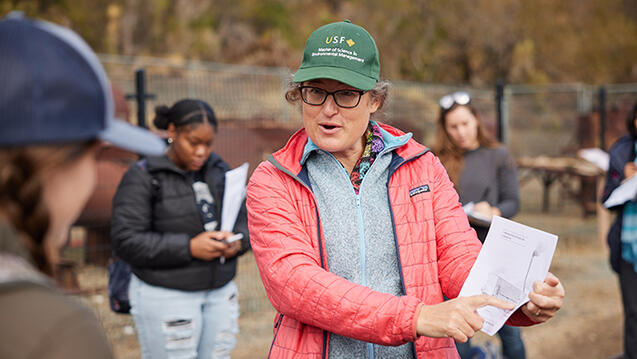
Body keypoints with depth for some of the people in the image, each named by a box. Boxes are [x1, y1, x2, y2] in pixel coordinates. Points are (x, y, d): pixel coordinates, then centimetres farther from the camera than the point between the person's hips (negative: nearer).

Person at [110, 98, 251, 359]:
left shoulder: (218, 170, 9)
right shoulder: (142, 177, -8)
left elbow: (243, 220, 15)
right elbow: (126, 241, -15)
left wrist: (238, 241, -9)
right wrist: (189, 247, -22)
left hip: (219, 292, 5)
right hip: (165, 296, -5)